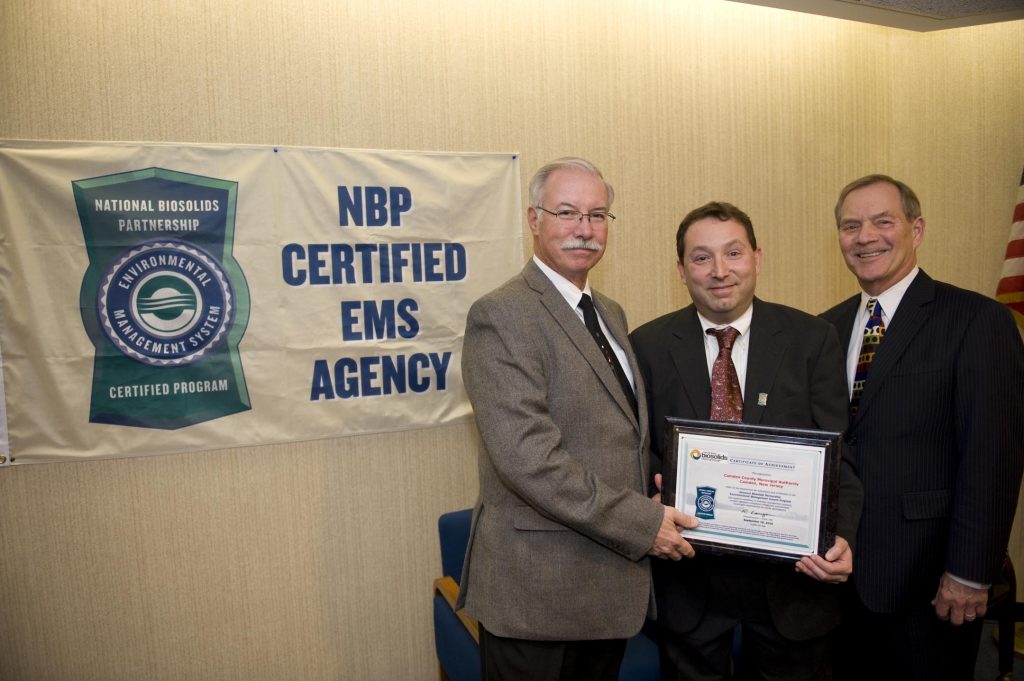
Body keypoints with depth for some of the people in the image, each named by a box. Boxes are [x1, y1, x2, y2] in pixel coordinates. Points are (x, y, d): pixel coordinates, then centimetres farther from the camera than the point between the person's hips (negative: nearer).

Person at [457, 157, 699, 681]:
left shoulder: (610, 314, 11)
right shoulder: (501, 316, -16)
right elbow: (526, 456, -24)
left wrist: (655, 488, 1)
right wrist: (641, 523, -18)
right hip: (536, 588, -7)